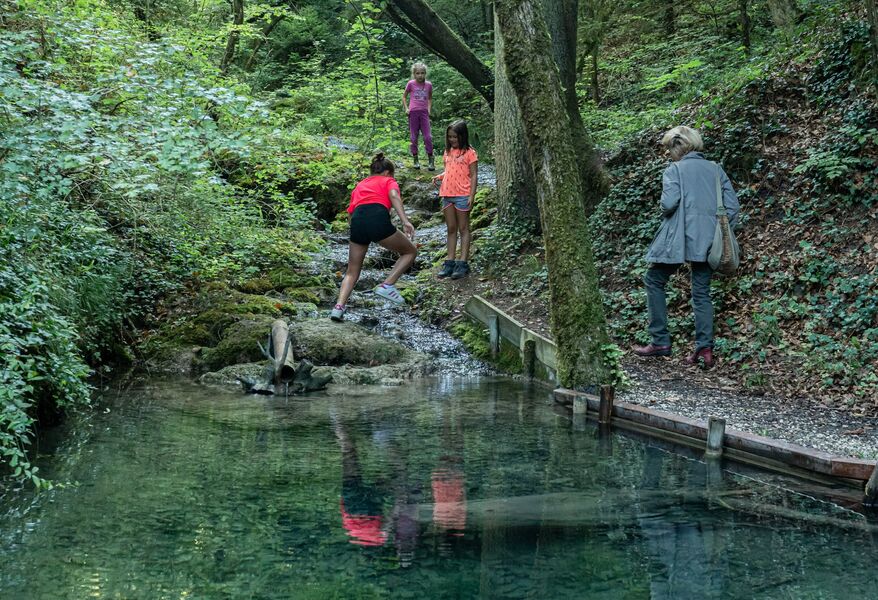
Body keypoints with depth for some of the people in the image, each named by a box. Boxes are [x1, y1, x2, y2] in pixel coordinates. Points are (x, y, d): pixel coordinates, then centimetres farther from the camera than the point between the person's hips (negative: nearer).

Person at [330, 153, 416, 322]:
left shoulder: (360, 185, 35)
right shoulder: (388, 181, 21)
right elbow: (394, 195, -2)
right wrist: (405, 221, -14)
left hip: (357, 221, 5)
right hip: (378, 218, -5)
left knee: (352, 272, 16)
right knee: (410, 251, 16)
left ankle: (339, 306, -3)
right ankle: (387, 285, 1)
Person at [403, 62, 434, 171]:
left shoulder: (428, 85, 5)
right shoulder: (411, 84, 0)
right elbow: (404, 96, 11)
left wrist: (429, 109, 7)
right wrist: (406, 108, 0)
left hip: (424, 112, 1)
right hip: (413, 112, -1)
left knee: (428, 137, -4)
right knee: (414, 137, 4)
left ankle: (430, 161, 2)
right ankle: (415, 160, 13)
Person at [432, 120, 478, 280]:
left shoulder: (469, 152, -6)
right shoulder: (448, 152, 13)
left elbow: (474, 176, -7)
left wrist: (471, 197, -14)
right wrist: (439, 176, 0)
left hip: (462, 195, -6)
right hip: (447, 195, 6)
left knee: (463, 229, 1)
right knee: (451, 229, 10)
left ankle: (463, 264, 2)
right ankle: (450, 262, 13)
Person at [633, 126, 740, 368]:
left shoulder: (675, 169, -2)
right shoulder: (715, 169, 12)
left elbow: (669, 202, -16)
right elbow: (733, 206, 7)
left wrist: (665, 210, 6)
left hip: (680, 238, -5)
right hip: (708, 243, 5)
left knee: (654, 281, 10)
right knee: (702, 292, 9)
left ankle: (660, 342, 5)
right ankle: (705, 347, -2)